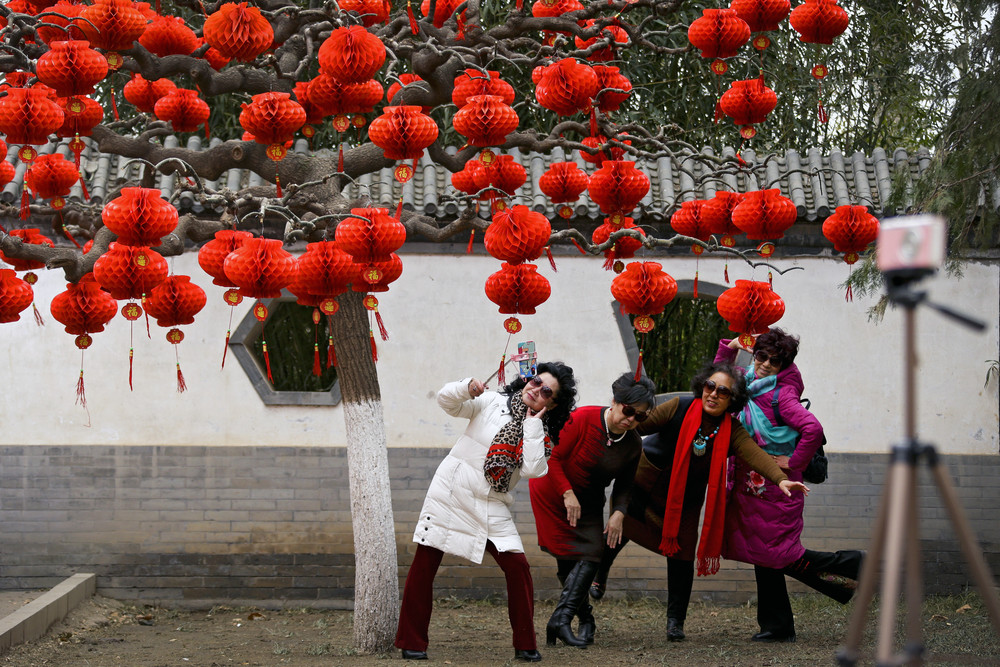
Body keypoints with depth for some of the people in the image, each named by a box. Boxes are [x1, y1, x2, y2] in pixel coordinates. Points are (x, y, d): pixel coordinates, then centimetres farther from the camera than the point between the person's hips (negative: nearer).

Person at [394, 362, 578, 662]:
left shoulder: (542, 435, 5)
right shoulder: (493, 403, 2)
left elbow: (533, 469, -14)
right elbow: (446, 401, -4)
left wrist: (533, 424, -12)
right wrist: (468, 388, -24)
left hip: (492, 508, 2)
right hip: (451, 492, -2)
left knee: (518, 566, -9)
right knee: (424, 564, -3)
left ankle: (525, 645, 3)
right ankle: (411, 643, 7)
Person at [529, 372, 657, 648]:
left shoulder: (633, 446, -8)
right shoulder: (583, 419, -24)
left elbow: (624, 485, 4)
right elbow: (552, 457, -21)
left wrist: (618, 512, -14)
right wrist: (567, 494, -25)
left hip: (588, 502, 4)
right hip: (552, 492, -4)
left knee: (590, 555, -13)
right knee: (568, 556, -8)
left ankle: (561, 619, -21)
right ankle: (585, 619, 2)